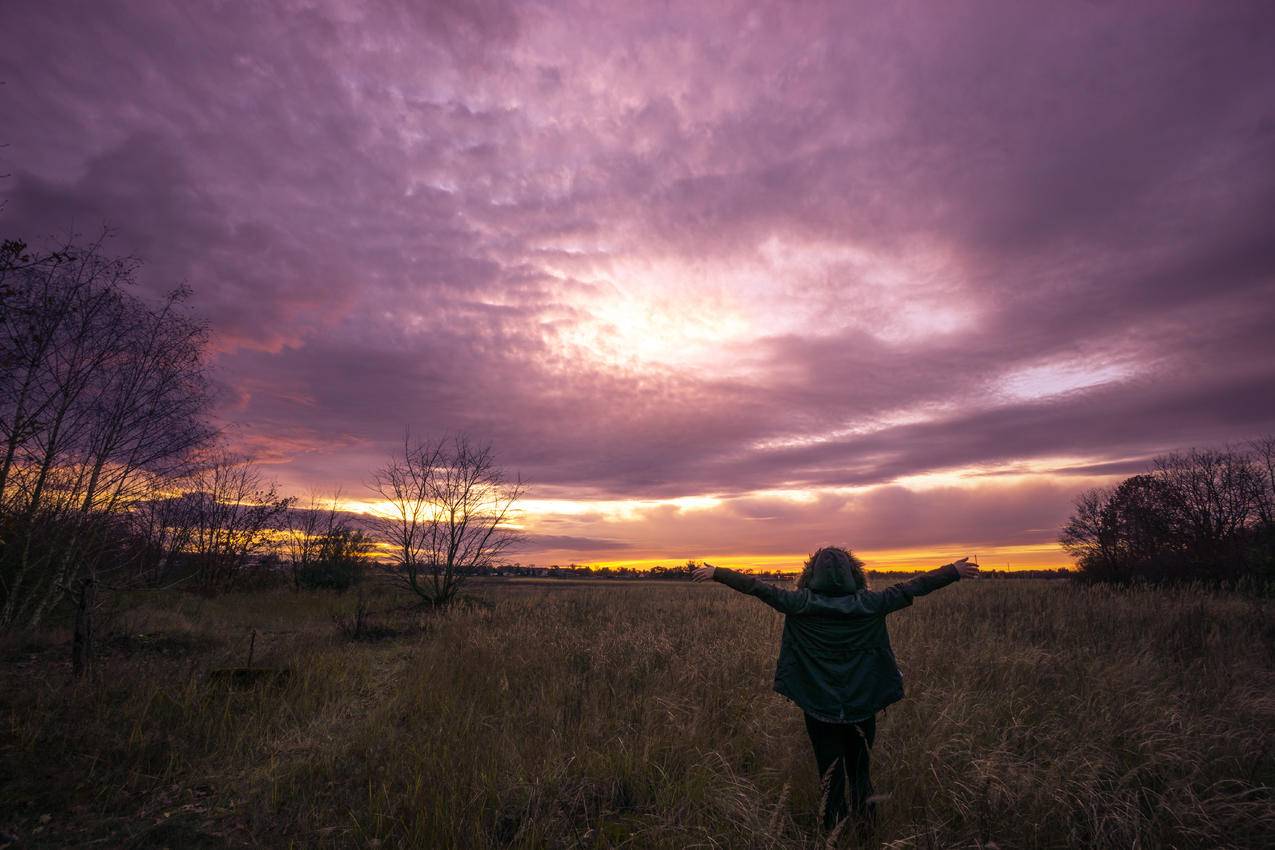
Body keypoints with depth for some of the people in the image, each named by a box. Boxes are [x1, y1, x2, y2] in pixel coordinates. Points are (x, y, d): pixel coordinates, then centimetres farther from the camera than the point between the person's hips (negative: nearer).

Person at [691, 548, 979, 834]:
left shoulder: (801, 603, -14)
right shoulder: (869, 604, -12)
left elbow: (757, 587, -12)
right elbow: (912, 588, -6)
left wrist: (716, 573, -4)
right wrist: (954, 571, 4)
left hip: (819, 706, -1)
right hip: (861, 704, 1)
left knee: (830, 772, 16)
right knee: (860, 771, 23)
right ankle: (866, 825, 29)